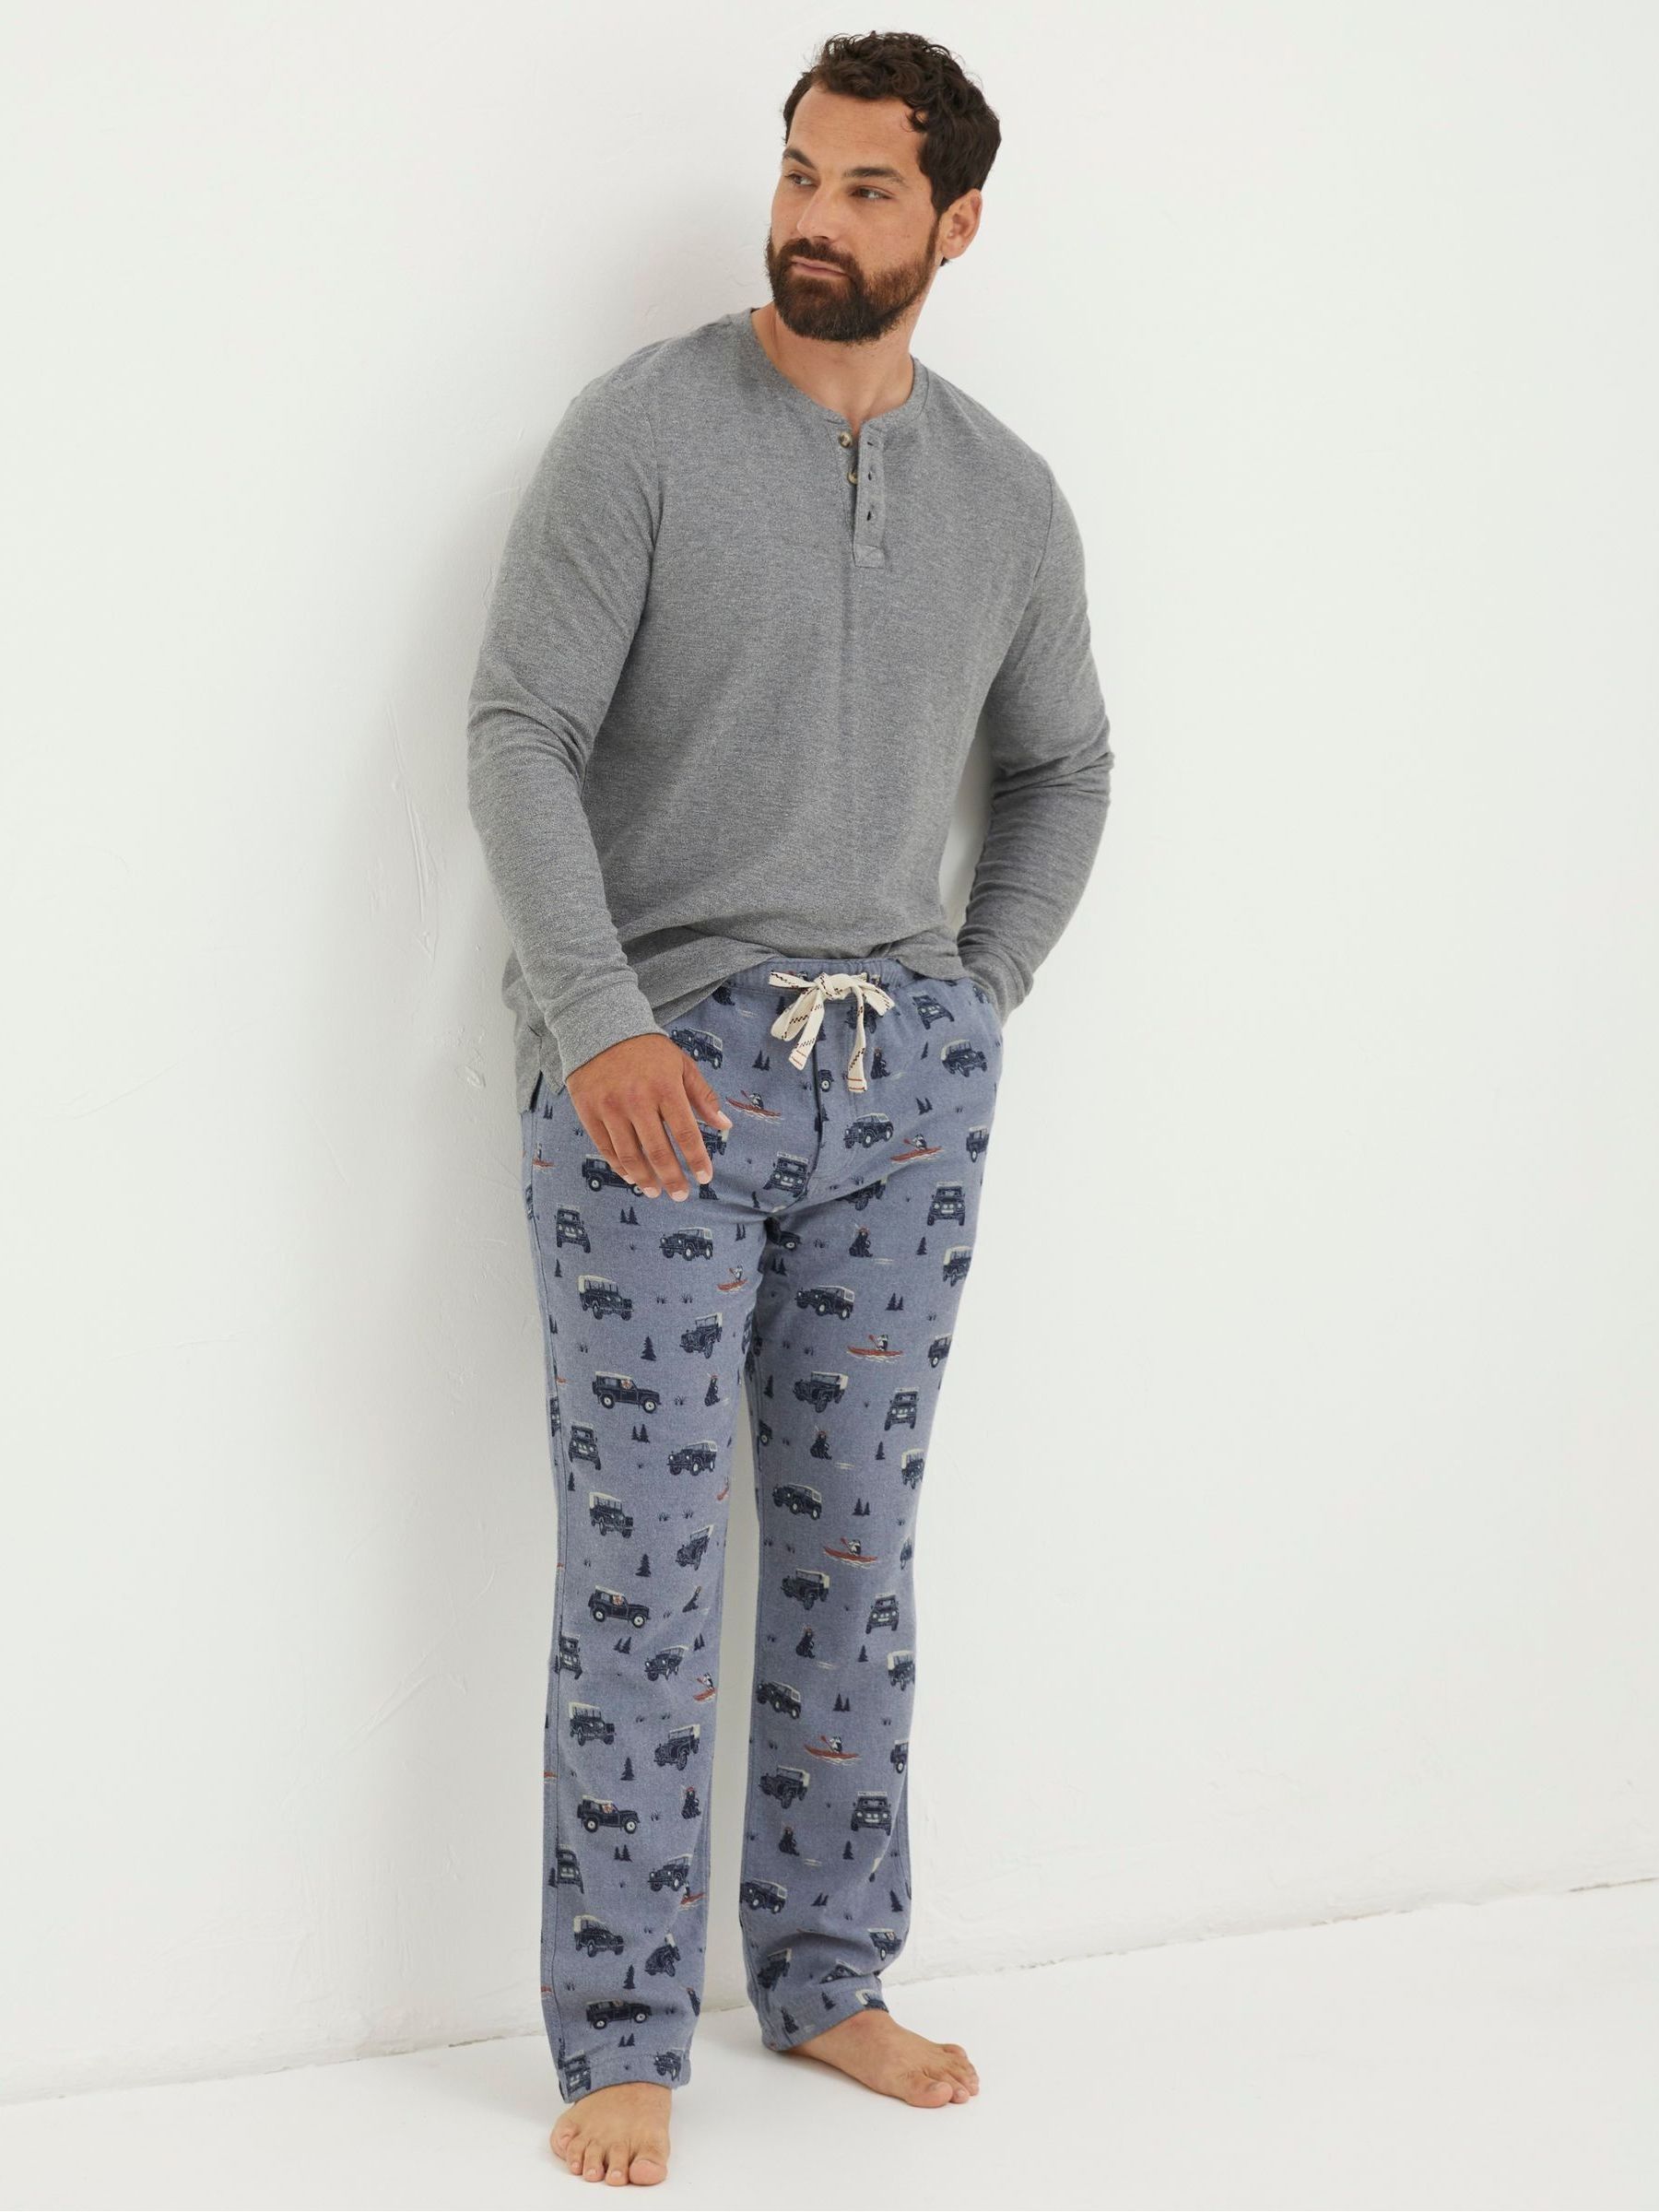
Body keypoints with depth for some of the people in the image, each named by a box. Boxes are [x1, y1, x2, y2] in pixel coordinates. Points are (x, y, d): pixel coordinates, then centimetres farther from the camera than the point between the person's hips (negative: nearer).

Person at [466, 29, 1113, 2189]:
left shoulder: (1008, 497, 9)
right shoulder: (640, 431, -5)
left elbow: (1062, 769, 23)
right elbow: (521, 734, -11)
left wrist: (977, 999, 11)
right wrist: (600, 1022, -21)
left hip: (901, 1078, 4)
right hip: (653, 1064, -4)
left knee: (858, 1541, 10)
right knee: (642, 1560, -3)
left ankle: (827, 1977, 22)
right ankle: (623, 2041, 6)